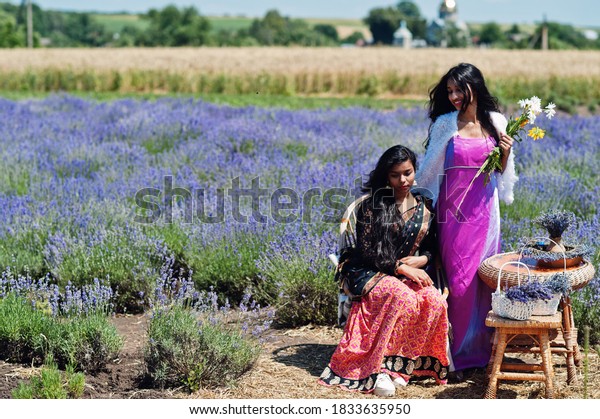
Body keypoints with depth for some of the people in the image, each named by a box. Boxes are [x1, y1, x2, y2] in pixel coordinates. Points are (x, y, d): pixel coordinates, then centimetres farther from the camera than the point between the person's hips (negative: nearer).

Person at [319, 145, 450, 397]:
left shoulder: (423, 205, 10)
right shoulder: (372, 204, -4)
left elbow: (431, 244, 19)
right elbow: (367, 252, -9)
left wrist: (422, 259, -5)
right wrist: (402, 268, -17)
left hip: (411, 272, 5)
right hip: (368, 273, -4)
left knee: (434, 300, -29)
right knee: (403, 298, -37)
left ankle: (398, 364, -19)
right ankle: (378, 368, -29)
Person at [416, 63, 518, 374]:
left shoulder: (496, 122, 5)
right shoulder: (445, 124, -3)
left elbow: (501, 172, 13)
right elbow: (429, 169, 4)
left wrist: (506, 153, -5)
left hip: (485, 210, 3)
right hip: (454, 209, -3)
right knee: (458, 278, -4)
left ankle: (482, 347, 18)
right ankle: (457, 352, 6)